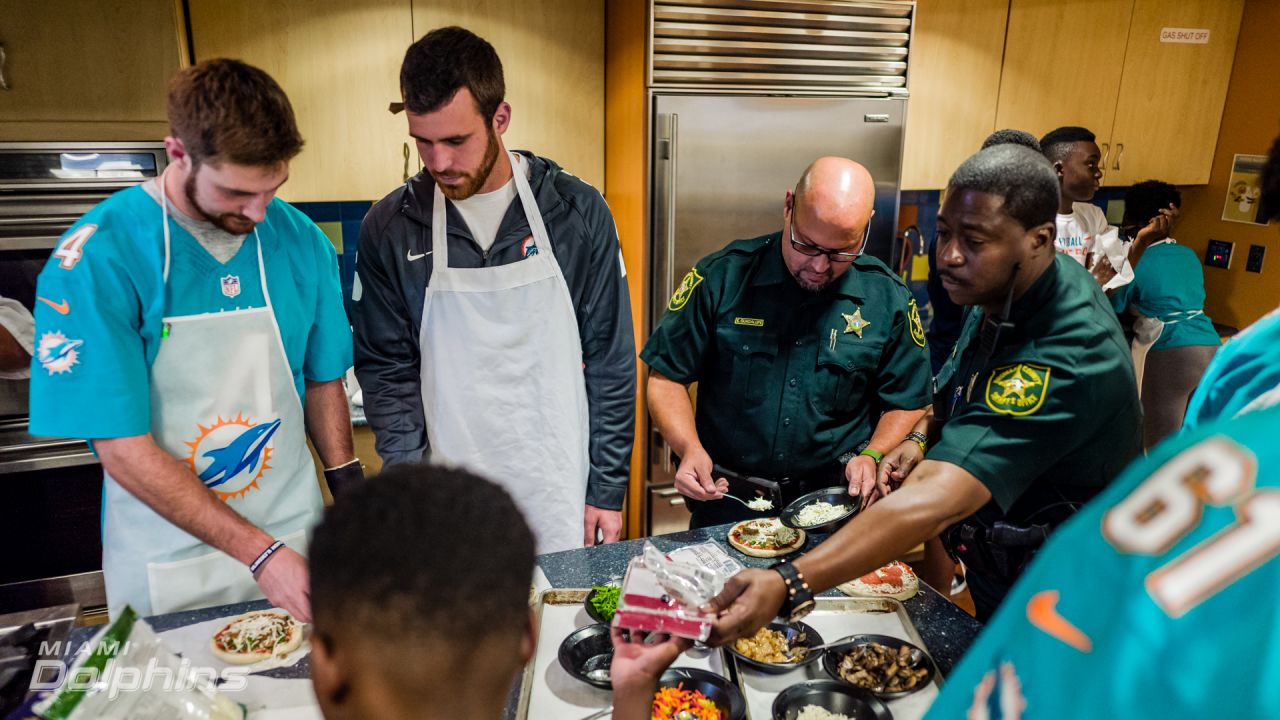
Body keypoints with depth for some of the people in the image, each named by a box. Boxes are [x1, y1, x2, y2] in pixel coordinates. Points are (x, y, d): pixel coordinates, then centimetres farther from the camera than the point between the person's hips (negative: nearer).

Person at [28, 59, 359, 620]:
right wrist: (258, 553, -21)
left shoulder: (301, 242, -5)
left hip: (294, 538, 3)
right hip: (168, 568, -3)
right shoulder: (96, 259, -17)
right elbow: (123, 449, -17)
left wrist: (349, 486, -5)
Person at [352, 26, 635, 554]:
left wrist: (608, 489, -2)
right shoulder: (390, 227, -4)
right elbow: (387, 372, 1)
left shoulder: (576, 210, -6)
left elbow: (610, 361, -2)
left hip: (562, 494, 0)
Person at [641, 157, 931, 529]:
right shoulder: (722, 277, -6)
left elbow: (908, 404, 9)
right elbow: (666, 377, -1)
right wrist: (690, 448, -16)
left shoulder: (889, 299, -1)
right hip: (726, 501, 0)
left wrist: (873, 456, -9)